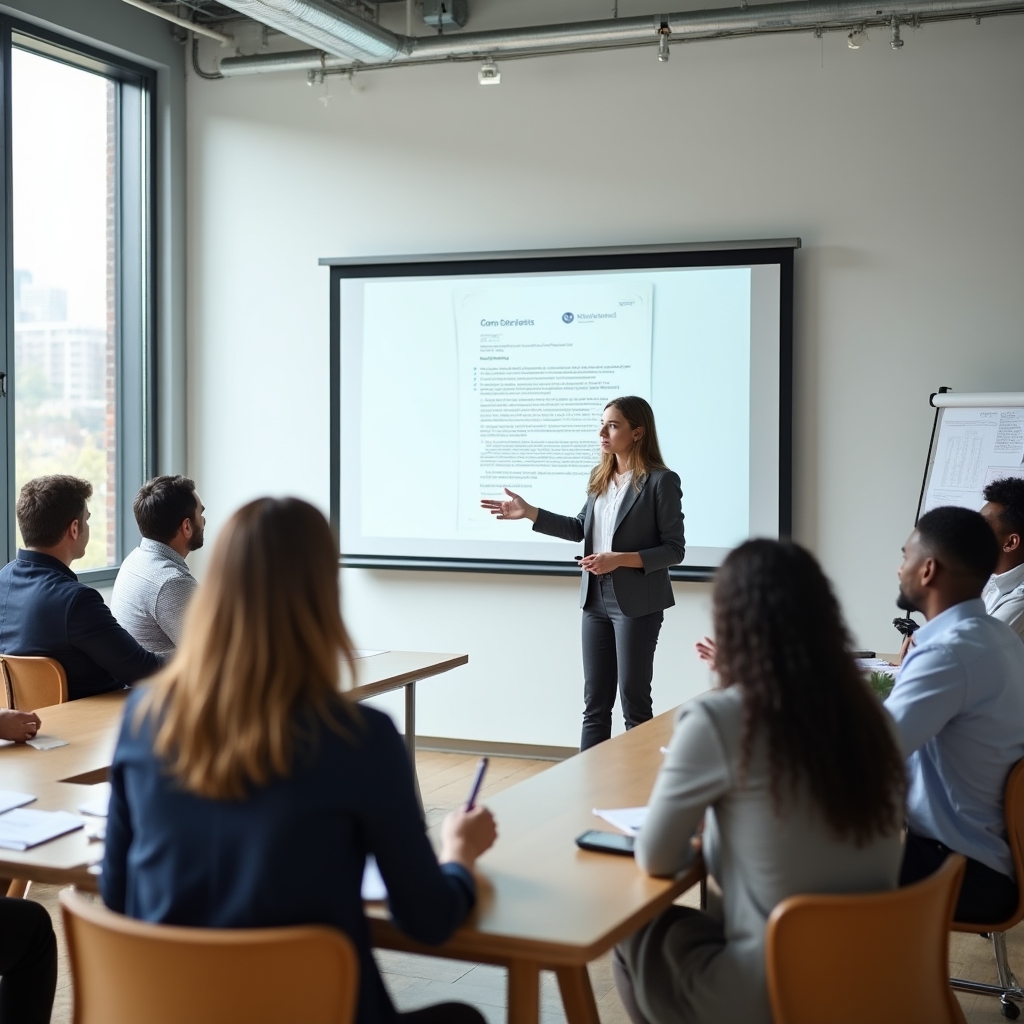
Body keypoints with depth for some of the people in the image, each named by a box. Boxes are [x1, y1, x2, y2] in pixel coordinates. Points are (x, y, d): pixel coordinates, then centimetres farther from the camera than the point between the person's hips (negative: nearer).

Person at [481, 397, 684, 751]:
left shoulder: (661, 481, -12)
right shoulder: (600, 477, 7)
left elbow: (674, 549, -12)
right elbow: (581, 528, 17)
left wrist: (620, 559, -22)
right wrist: (529, 513, 9)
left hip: (636, 602, -6)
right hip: (596, 598, 7)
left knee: (634, 700, 3)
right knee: (595, 701, 12)